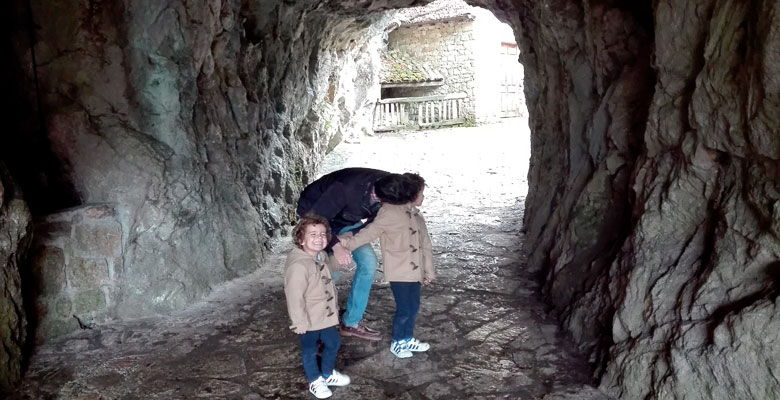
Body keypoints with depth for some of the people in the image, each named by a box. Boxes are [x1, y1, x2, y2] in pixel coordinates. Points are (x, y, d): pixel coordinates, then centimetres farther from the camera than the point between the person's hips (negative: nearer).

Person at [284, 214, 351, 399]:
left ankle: (328, 374, 46)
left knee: (333, 344, 23)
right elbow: (294, 297, -27)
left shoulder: (321, 257, 1)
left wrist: (334, 307, 21)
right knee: (310, 351, 12)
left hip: (327, 315, 9)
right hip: (309, 320, -8)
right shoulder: (298, 265, -28)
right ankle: (315, 381, 34)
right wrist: (299, 323, -23)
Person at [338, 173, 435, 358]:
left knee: (414, 307, 17)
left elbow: (425, 244, 13)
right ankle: (396, 343, 22)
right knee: (404, 309, 0)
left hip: (414, 271, 7)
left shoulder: (416, 215, 11)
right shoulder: (390, 212, -13)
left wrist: (428, 271, 16)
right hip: (399, 272, -7)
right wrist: (350, 242, -32)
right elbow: (371, 230, -18)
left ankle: (408, 339, 37)